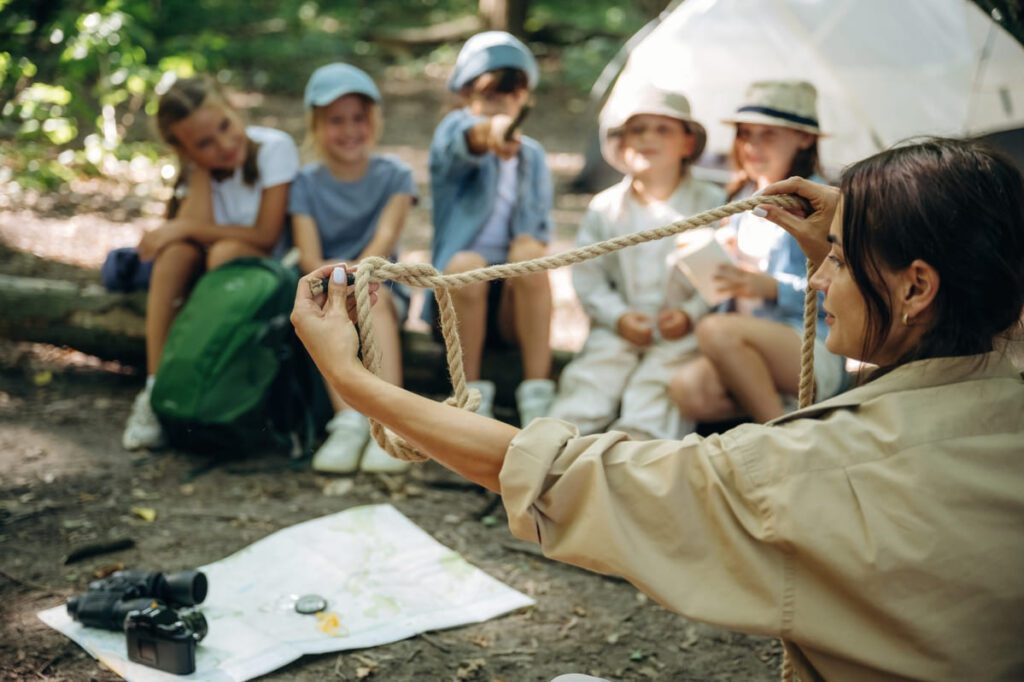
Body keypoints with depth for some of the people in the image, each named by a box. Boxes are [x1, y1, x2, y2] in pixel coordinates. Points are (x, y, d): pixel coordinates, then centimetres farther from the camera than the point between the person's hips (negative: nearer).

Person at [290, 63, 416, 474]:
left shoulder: (394, 175, 3)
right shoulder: (306, 184, 4)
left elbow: (386, 237, -15)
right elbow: (309, 257, -9)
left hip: (380, 285, 0)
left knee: (375, 298, -34)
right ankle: (348, 420, -42)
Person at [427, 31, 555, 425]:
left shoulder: (532, 156, 17)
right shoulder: (452, 131, 3)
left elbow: (541, 227, 15)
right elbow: (463, 141, -23)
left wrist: (531, 246, -12)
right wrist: (490, 130, -49)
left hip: (514, 303, 2)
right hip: (458, 298, -2)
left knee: (529, 253, -30)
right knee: (466, 263, -35)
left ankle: (538, 401, -30)